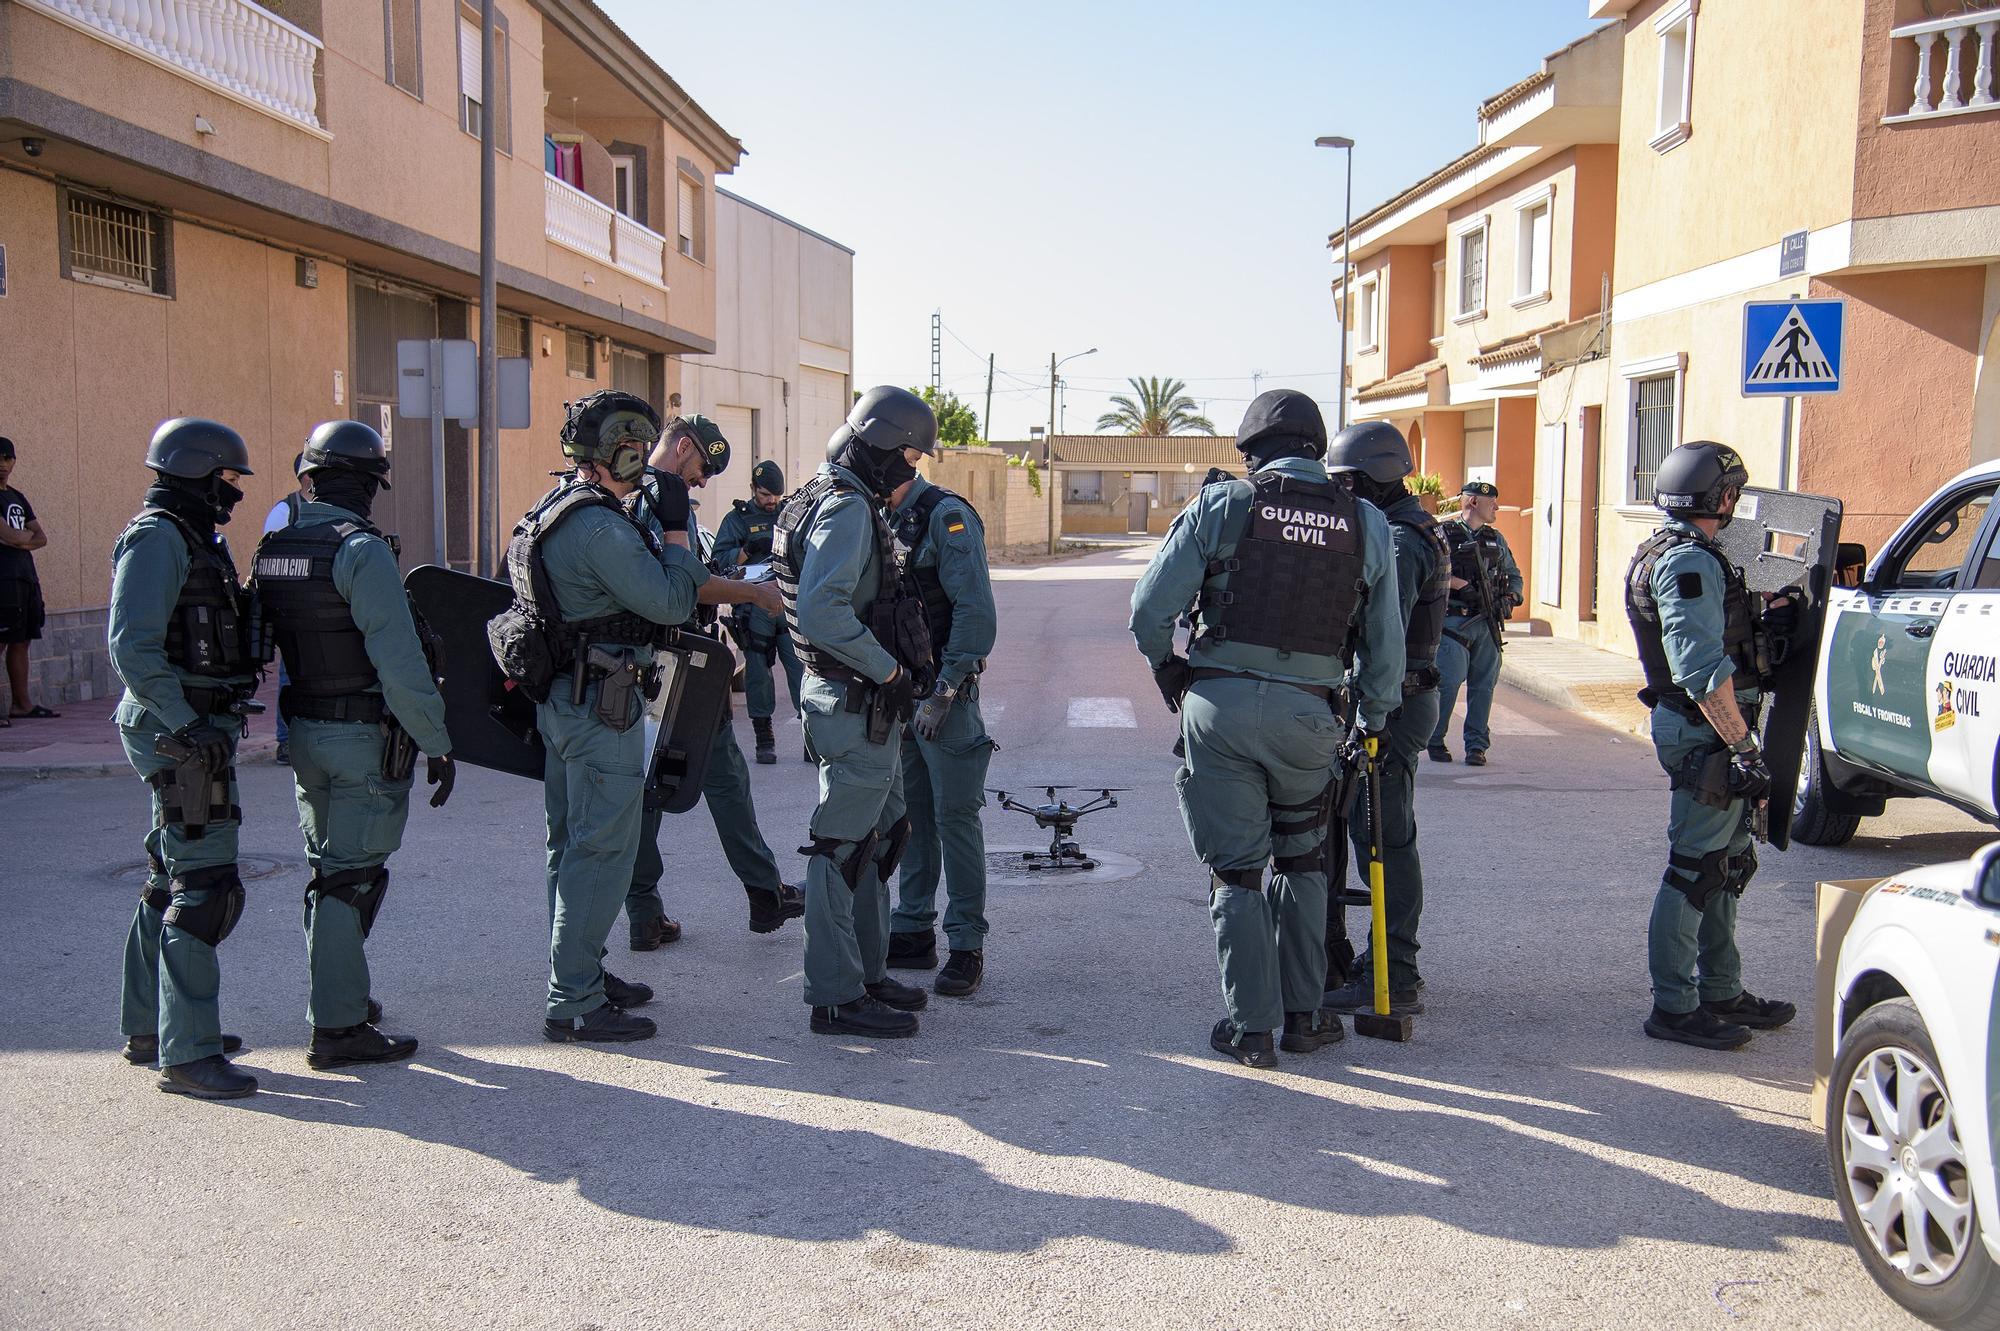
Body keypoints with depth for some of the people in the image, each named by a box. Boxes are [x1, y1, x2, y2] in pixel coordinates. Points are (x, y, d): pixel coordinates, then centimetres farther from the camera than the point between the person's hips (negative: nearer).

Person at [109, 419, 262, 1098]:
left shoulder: (193, 539, 18)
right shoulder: (157, 538, -13)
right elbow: (132, 647, -22)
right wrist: (187, 725, -25)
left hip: (194, 730, 11)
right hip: (181, 734, -11)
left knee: (173, 880, 17)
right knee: (206, 885, -11)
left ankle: (149, 1028, 29)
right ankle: (188, 1054, -7)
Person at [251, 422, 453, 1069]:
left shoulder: (272, 547, 5)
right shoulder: (361, 551, -19)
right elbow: (400, 663, -23)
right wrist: (437, 743, -17)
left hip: (302, 731, 8)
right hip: (366, 737, -7)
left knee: (328, 866, 21)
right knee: (351, 877, -1)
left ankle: (338, 996, 34)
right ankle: (338, 1027, 4)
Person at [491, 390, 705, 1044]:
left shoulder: (554, 511, 12)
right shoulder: (600, 526, -21)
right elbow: (669, 602, -21)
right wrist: (681, 536, -9)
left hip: (561, 697, 11)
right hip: (601, 704, -11)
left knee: (573, 843, 17)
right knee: (603, 849, -5)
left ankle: (578, 975, 30)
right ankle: (574, 1004, 0)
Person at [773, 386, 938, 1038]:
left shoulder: (844, 502, 15)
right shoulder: (846, 508, -17)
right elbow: (822, 614, -29)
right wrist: (890, 669, -21)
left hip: (866, 703, 11)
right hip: (857, 704, -11)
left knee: (879, 836, 18)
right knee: (843, 848, -3)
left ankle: (868, 975, 28)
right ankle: (835, 997, 5)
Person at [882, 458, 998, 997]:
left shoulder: (946, 516, -12)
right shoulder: (882, 521, 13)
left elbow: (976, 612, -19)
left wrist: (944, 692, -21)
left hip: (944, 691, -8)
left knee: (954, 816, -4)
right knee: (911, 815, 12)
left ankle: (967, 948, 3)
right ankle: (913, 933, 21)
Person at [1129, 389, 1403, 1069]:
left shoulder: (1220, 504, -2)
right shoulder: (1367, 524, 5)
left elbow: (1149, 609, -3)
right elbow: (1385, 643, 9)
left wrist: (1168, 670, 15)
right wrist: (1373, 722, 22)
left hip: (1219, 704, -2)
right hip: (1308, 715, 2)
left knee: (1235, 869, 8)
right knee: (1301, 861, 21)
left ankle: (1252, 1026, 12)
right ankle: (1304, 1014, 25)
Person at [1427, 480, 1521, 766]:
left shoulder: (1496, 539, 18)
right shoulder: (1445, 535, -2)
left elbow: (1514, 574, 25)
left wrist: (1511, 597, 7)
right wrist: (1462, 585, -19)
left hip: (1487, 623, 6)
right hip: (1454, 621, -6)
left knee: (1484, 685, 5)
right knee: (1448, 683, -8)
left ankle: (1476, 745, 11)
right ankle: (1435, 741, 6)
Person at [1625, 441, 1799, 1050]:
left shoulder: (1675, 554, 16)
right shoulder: (1690, 563, -18)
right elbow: (1703, 669, -25)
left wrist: (1762, 623, 16)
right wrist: (1743, 746, -24)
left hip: (1704, 730, 11)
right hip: (1705, 732, -11)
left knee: (1727, 863, 18)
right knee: (1696, 869, -4)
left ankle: (1721, 992, 29)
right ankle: (1674, 1006, 5)